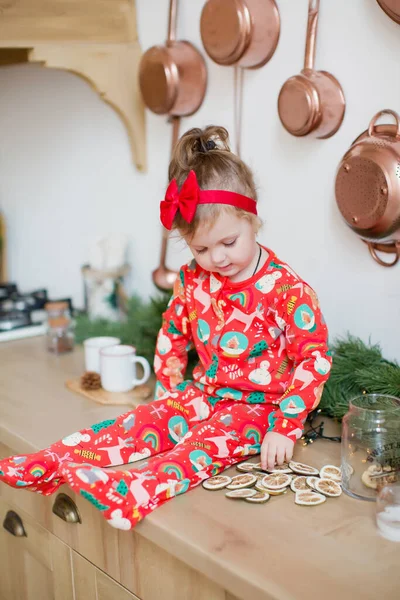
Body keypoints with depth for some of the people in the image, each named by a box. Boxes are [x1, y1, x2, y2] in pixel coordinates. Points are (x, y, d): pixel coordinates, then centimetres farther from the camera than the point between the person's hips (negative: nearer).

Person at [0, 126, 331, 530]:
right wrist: (173, 392, 6)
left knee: (210, 439, -32)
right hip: (204, 394, 6)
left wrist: (284, 427, -22)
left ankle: (137, 489, -56)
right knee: (147, 418, -15)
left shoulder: (286, 289, -18)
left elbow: (315, 358, -18)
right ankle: (50, 462, -27)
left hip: (259, 405, -5)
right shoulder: (192, 280, -1)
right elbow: (172, 335, 14)